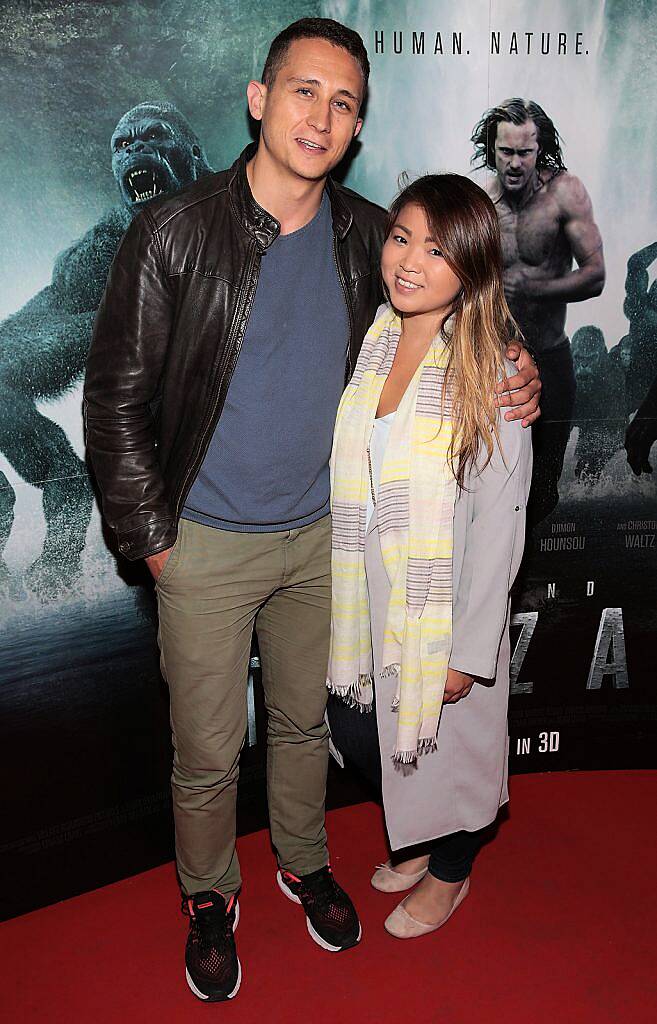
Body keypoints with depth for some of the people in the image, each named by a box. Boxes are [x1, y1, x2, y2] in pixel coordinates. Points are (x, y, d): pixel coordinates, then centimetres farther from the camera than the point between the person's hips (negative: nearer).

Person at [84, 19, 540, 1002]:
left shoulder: (369, 236, -2)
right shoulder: (174, 232, -13)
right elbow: (116, 396, -9)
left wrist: (513, 382, -6)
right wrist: (153, 540, -9)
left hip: (321, 534, 3)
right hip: (207, 544, -3)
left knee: (303, 720, 21)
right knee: (208, 752, 11)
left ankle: (303, 861, 48)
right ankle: (209, 895, 40)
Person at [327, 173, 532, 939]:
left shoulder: (491, 372, -19)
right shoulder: (370, 338, -2)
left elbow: (499, 524, -17)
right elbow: (347, 476, 6)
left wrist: (469, 651, -15)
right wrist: (342, 594, 10)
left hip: (446, 609, -5)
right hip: (367, 597, 6)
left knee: (444, 746, 15)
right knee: (357, 733, 19)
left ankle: (449, 873, 46)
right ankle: (418, 843, 50)